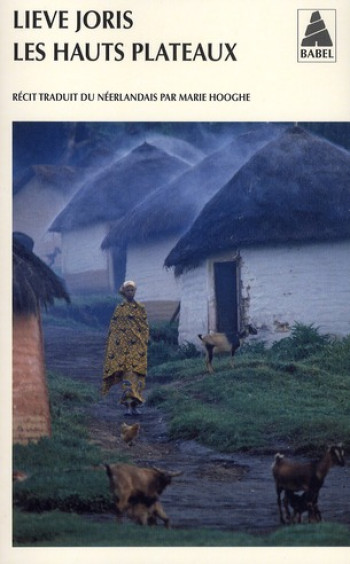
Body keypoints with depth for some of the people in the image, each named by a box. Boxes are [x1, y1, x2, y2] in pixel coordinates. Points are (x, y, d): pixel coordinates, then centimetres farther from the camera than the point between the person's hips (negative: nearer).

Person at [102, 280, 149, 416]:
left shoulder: (141, 309, 10)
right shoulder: (119, 309, 9)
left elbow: (145, 328, 8)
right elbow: (113, 330, 9)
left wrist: (144, 345, -4)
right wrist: (112, 350, 1)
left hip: (137, 348, 0)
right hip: (122, 347, 0)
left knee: (137, 373, -6)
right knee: (127, 373, -7)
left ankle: (135, 405, -2)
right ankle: (128, 405, -10)